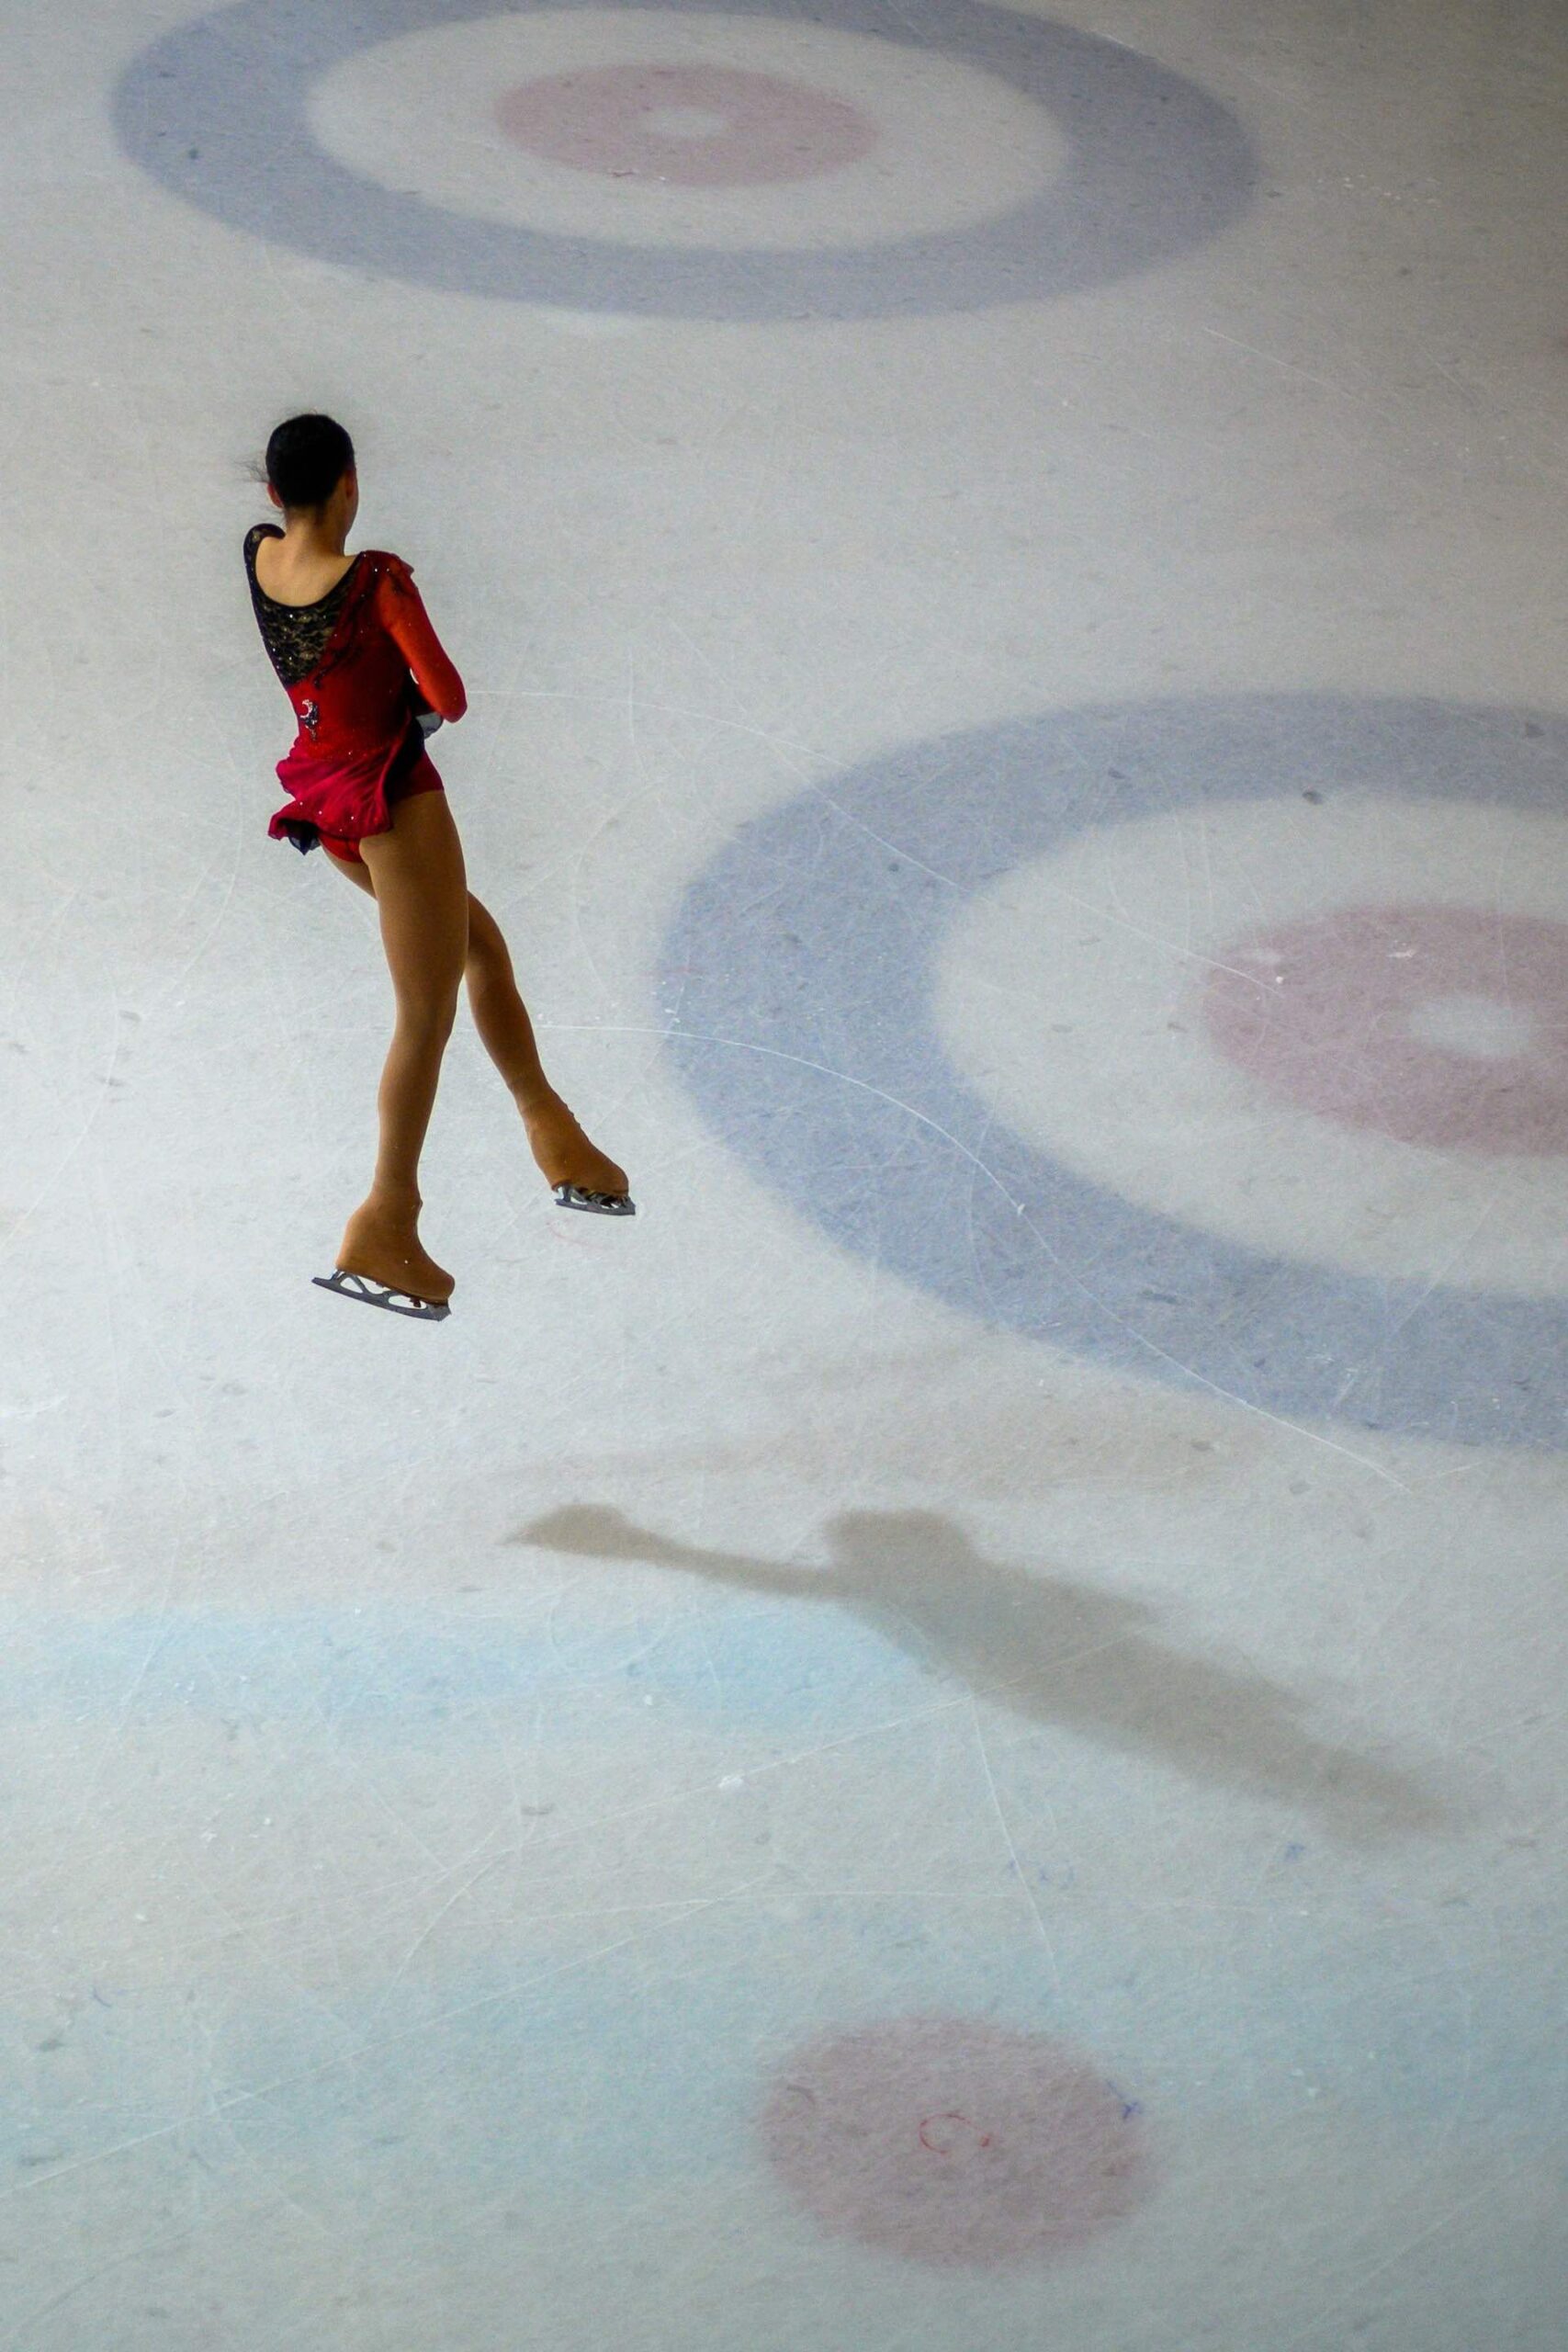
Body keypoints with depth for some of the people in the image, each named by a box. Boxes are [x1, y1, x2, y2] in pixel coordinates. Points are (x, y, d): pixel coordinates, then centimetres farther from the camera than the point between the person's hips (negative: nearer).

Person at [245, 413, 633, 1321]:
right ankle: (385, 1221, -6)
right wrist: (424, 706, 3)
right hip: (391, 792, -8)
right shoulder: (376, 579, -19)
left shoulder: (257, 557, 0)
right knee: (427, 1016, -3)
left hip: (321, 794, 8)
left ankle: (551, 1127, 24)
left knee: (479, 941, 22)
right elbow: (448, 698, -20)